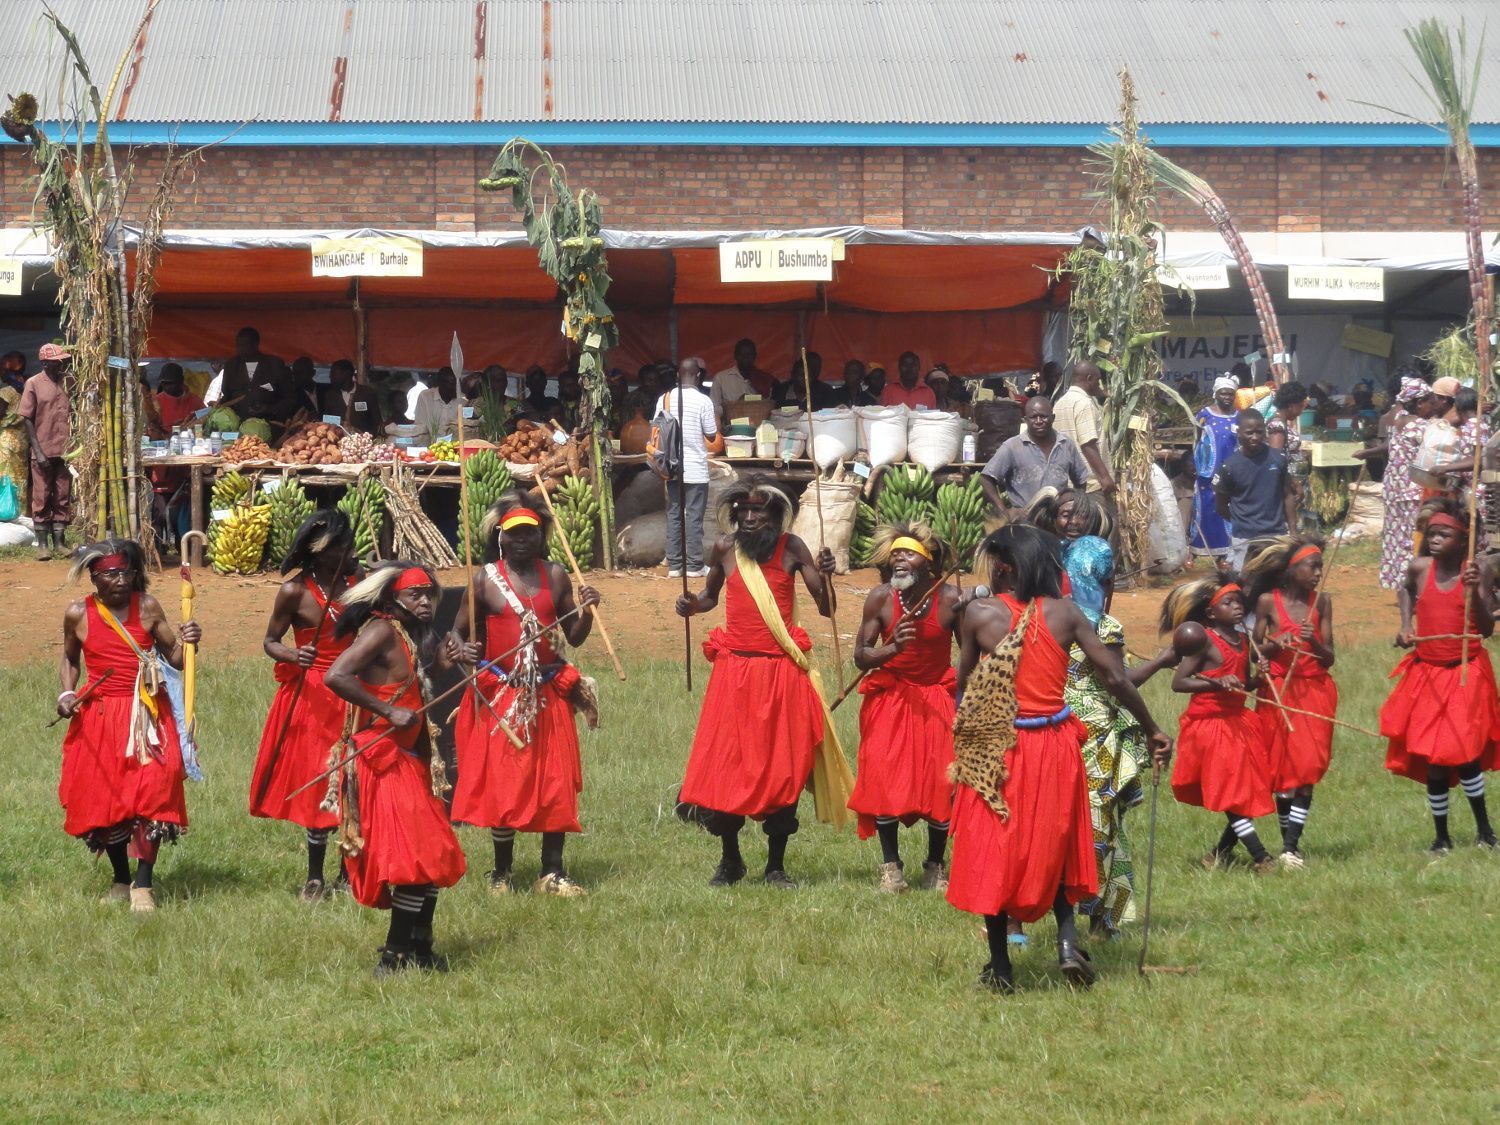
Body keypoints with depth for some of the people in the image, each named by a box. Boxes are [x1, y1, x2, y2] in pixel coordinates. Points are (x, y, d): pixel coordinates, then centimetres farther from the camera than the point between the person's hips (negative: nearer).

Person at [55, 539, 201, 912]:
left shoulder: (147, 608, -2)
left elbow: (175, 658, 2)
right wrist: (68, 692, 1)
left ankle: (143, 885, -6)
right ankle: (121, 880, 24)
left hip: (145, 718, -2)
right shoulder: (78, 614, 0)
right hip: (98, 717, 2)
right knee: (104, 797, 6)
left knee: (151, 794, -12)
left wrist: (187, 642, -20)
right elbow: (70, 658, 18)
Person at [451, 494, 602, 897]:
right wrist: (465, 650, -20)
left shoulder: (555, 576, 6)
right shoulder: (485, 581, -2)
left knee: (556, 783, 2)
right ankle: (502, 871, 13)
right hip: (500, 695, -3)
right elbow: (460, 631, 2)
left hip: (548, 695, 3)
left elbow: (574, 637, 9)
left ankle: (552, 872, 10)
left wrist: (585, 612, -10)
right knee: (501, 783, -1)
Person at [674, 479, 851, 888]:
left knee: (783, 767, 1)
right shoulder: (725, 549, 3)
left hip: (781, 671, -1)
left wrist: (824, 576, -21)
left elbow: (826, 609, -3)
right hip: (734, 669, 1)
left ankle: (776, 865, 12)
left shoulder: (791, 549, -1)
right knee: (726, 764, 2)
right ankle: (730, 860, 18)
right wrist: (692, 606, 1)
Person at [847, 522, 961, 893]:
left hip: (937, 697, 0)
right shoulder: (881, 599, -12)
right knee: (884, 780, -7)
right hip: (890, 696, 0)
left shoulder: (950, 599, -14)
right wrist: (893, 647, -28)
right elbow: (861, 657, -11)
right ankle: (891, 866, 10)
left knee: (943, 782, -5)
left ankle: (935, 866, 15)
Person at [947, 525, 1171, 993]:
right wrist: (1151, 730, 7)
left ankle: (1000, 967, 11)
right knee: (1054, 845, 21)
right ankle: (1068, 940, 4)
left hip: (995, 748, -3)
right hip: (1055, 744, 3)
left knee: (993, 852, 9)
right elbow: (1115, 678, -3)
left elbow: (964, 685, -3)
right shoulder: (1064, 613, -2)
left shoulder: (979, 613, -8)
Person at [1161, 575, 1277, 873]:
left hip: (1239, 721, 8)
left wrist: (1260, 677, -3)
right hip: (1209, 723, -8)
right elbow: (1178, 682, -17)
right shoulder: (1205, 640, -13)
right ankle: (1262, 859, -8)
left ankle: (1221, 854, 20)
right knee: (1232, 795, -6)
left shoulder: (1241, 639, 8)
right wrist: (1216, 683, -27)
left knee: (1248, 793, 7)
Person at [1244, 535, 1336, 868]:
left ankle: (1291, 846, -12)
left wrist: (1315, 642, -17)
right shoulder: (1268, 601, -3)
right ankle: (1289, 843, 11)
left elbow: (1329, 658, 4)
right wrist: (1275, 645, -18)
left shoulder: (1321, 602, 3)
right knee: (1284, 770, 2)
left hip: (1315, 690, 2)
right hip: (1279, 692, -2)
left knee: (1308, 769, -9)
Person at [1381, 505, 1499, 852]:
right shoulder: (1420, 568, 0)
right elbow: (1406, 590, 25)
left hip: (1466, 674, -3)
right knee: (1433, 763, 5)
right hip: (1427, 673, 3)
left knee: (1462, 753, -13)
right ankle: (1441, 837, 17)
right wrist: (1406, 626, 13)